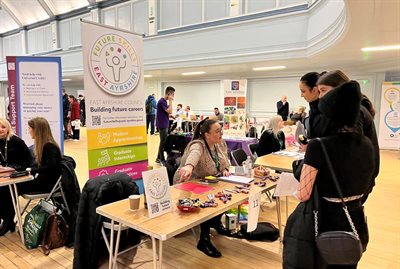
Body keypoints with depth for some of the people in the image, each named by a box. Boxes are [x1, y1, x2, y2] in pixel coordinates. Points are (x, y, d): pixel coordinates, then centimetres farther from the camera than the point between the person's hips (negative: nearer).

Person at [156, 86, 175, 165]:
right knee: (163, 142, -3)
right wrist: (170, 101, -17)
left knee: (163, 142, 14)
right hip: (162, 124, -10)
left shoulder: (165, 101, 13)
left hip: (165, 124, 10)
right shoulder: (162, 101, -17)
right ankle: (162, 160, 5)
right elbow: (169, 111, -22)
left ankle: (158, 158, 22)